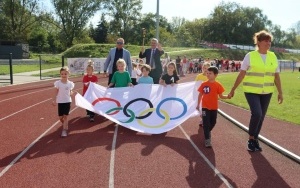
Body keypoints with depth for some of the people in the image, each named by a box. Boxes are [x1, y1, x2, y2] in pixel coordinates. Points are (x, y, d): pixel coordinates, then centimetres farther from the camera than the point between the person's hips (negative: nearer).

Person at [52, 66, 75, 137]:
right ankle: (65, 126, 35)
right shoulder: (58, 83, -7)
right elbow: (56, 92, -1)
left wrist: (71, 93, -12)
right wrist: (55, 100, -4)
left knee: (65, 116, -1)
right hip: (60, 102, 0)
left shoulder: (70, 83, -3)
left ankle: (64, 130, 4)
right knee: (61, 117, 6)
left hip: (67, 101, 0)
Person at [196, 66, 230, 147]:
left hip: (214, 107, 2)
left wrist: (227, 96, -22)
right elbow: (200, 94, 4)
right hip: (205, 107, -1)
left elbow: (221, 96, -2)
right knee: (206, 123, -5)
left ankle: (207, 132, 43)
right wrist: (198, 105, 6)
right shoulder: (204, 84, -5)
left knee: (213, 122, 15)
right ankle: (207, 139, 1)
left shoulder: (218, 85, -7)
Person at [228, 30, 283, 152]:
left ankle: (255, 139, 26)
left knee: (261, 117, 8)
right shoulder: (250, 56, -7)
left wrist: (280, 92, 7)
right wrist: (233, 90, -5)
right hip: (251, 91, -4)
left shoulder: (273, 57, 4)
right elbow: (241, 74, -6)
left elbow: (276, 76, 8)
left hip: (266, 92, 4)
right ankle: (251, 139, 3)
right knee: (256, 114, -18)